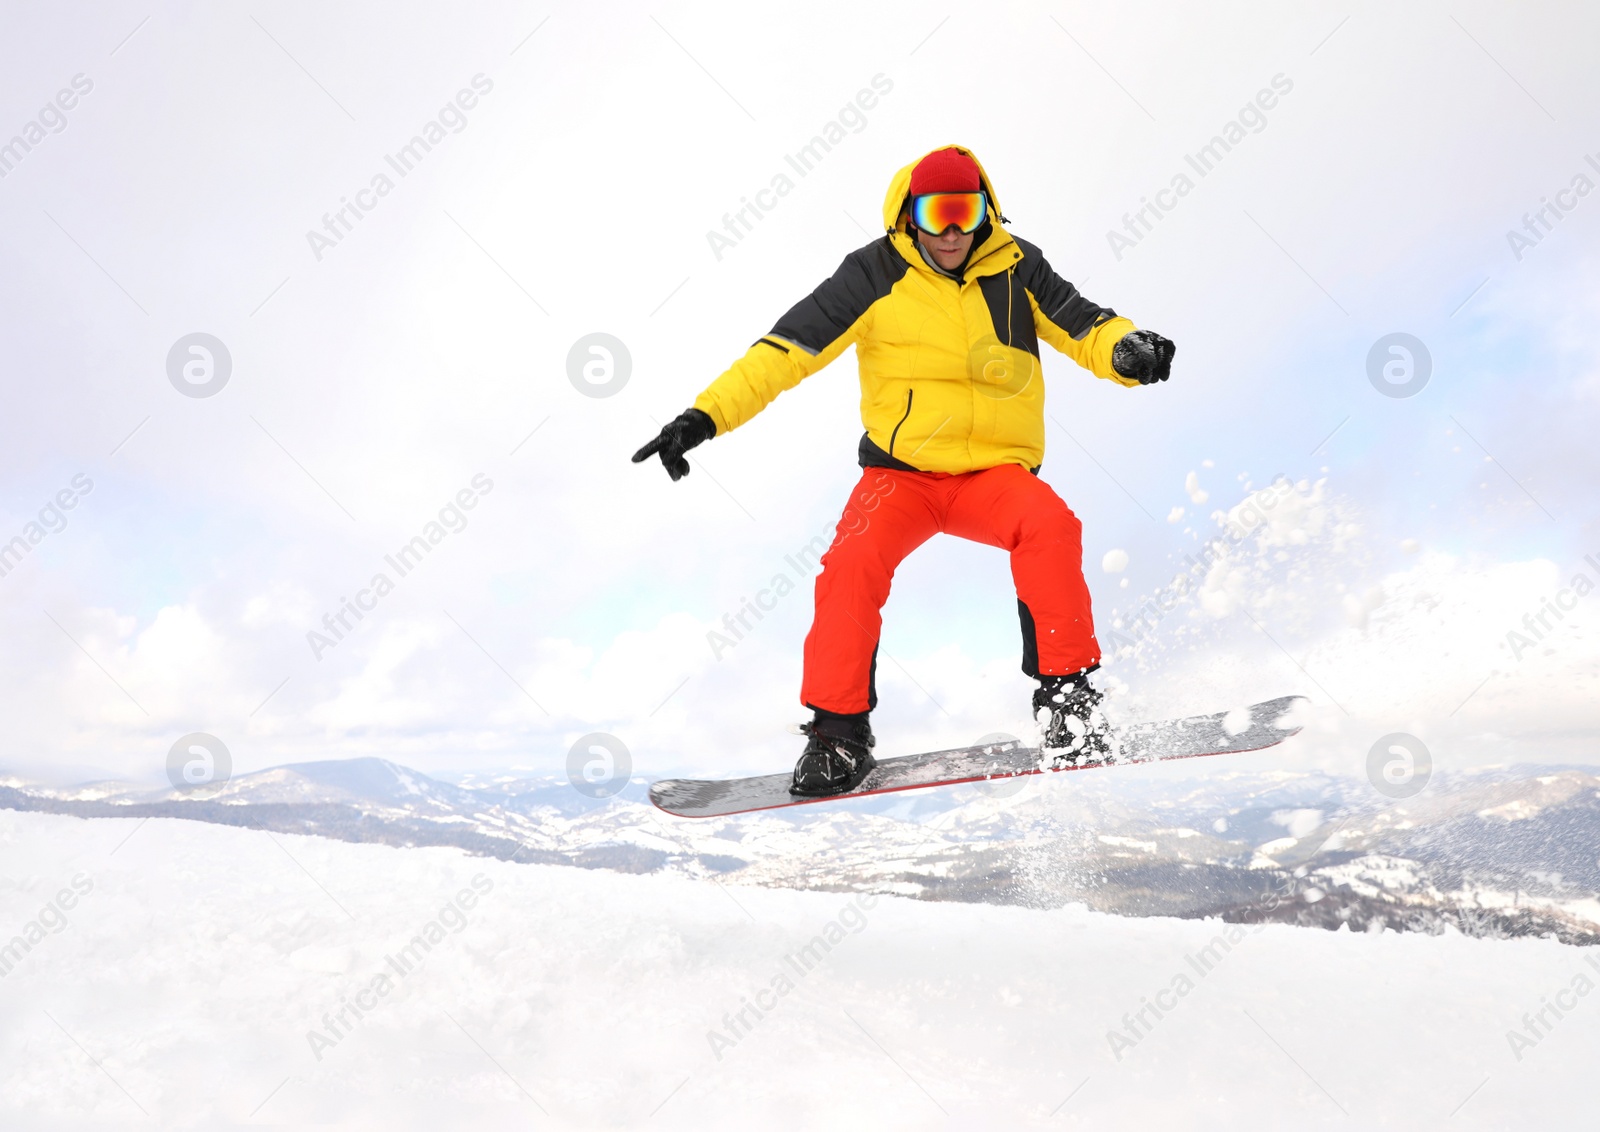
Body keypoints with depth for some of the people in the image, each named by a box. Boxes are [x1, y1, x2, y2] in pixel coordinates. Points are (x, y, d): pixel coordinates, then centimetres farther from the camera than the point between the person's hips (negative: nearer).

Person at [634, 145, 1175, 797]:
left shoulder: (1015, 267, 3)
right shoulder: (877, 273, -4)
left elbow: (1084, 327, 8)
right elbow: (790, 345, -7)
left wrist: (1127, 350, -18)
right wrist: (707, 414, -17)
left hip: (996, 470, 1)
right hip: (902, 468, -1)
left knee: (1048, 524, -30)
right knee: (853, 561, -27)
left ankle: (1065, 692, -15)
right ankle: (839, 730, -11)